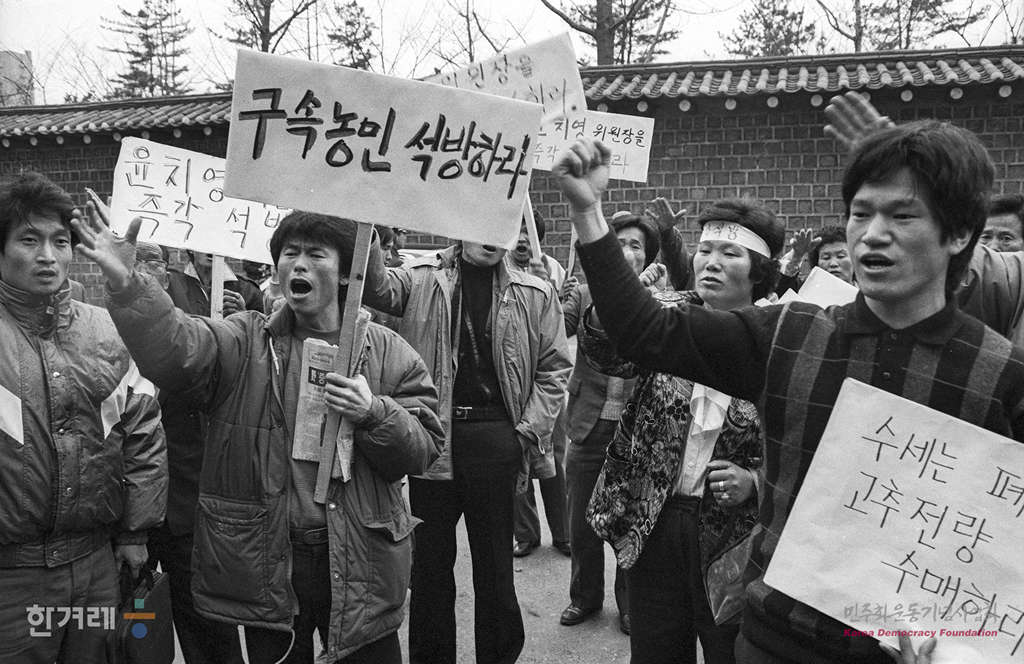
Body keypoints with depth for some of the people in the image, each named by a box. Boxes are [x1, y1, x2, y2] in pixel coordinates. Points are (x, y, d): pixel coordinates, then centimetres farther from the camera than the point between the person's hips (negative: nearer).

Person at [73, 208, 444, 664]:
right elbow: (173, 347, -19)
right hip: (266, 563, 0)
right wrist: (125, 284, -36)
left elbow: (423, 450, -1)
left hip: (361, 564, 0)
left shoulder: (388, 352, 0)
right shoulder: (244, 342, 0)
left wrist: (375, 415, -20)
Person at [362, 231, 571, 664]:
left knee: (494, 563, 9)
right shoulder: (422, 278, 4)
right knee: (429, 560, 13)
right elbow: (378, 289, -14)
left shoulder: (535, 294, 4)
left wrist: (530, 432, -3)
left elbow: (553, 368, 4)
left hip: (494, 436, 0)